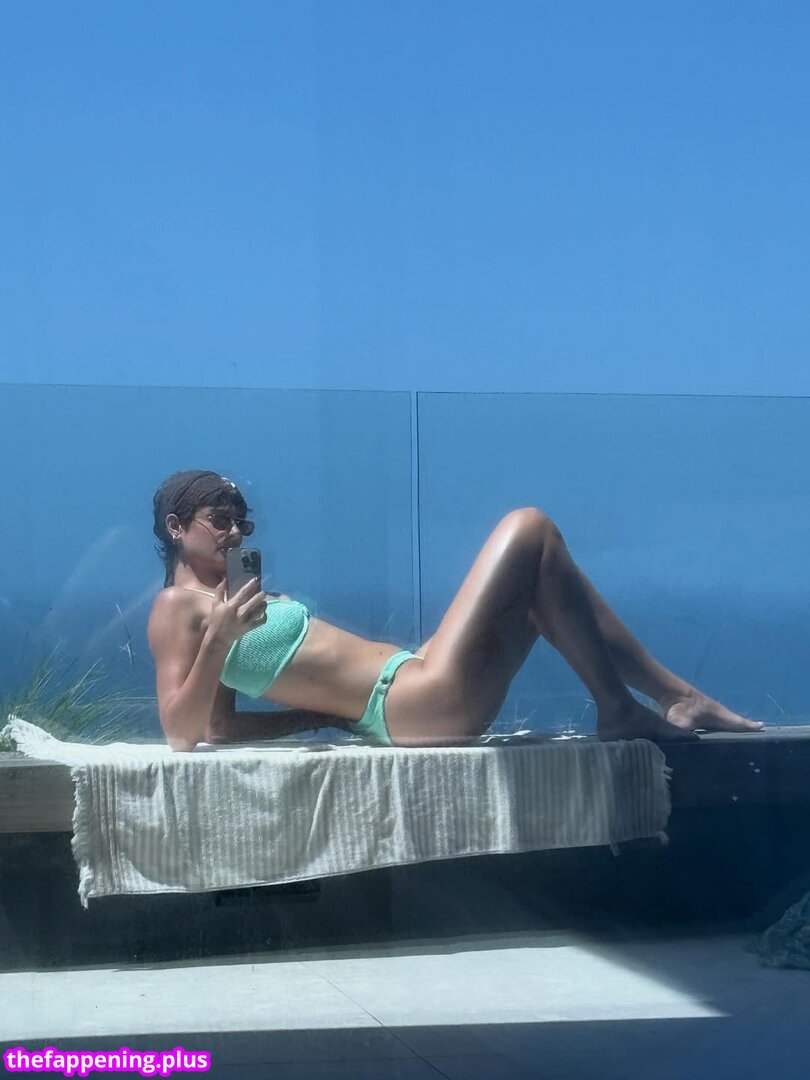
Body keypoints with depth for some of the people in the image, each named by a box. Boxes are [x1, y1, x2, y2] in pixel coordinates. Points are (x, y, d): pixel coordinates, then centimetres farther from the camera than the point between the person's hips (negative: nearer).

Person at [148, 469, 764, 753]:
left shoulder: (223, 601, 22)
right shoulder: (177, 609, -4)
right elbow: (183, 734, -16)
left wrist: (332, 709, 10)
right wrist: (218, 636, -26)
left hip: (407, 702, 10)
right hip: (417, 701, -10)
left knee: (542, 583, 20)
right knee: (529, 528, -10)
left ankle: (679, 697, 15)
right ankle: (619, 713, -6)